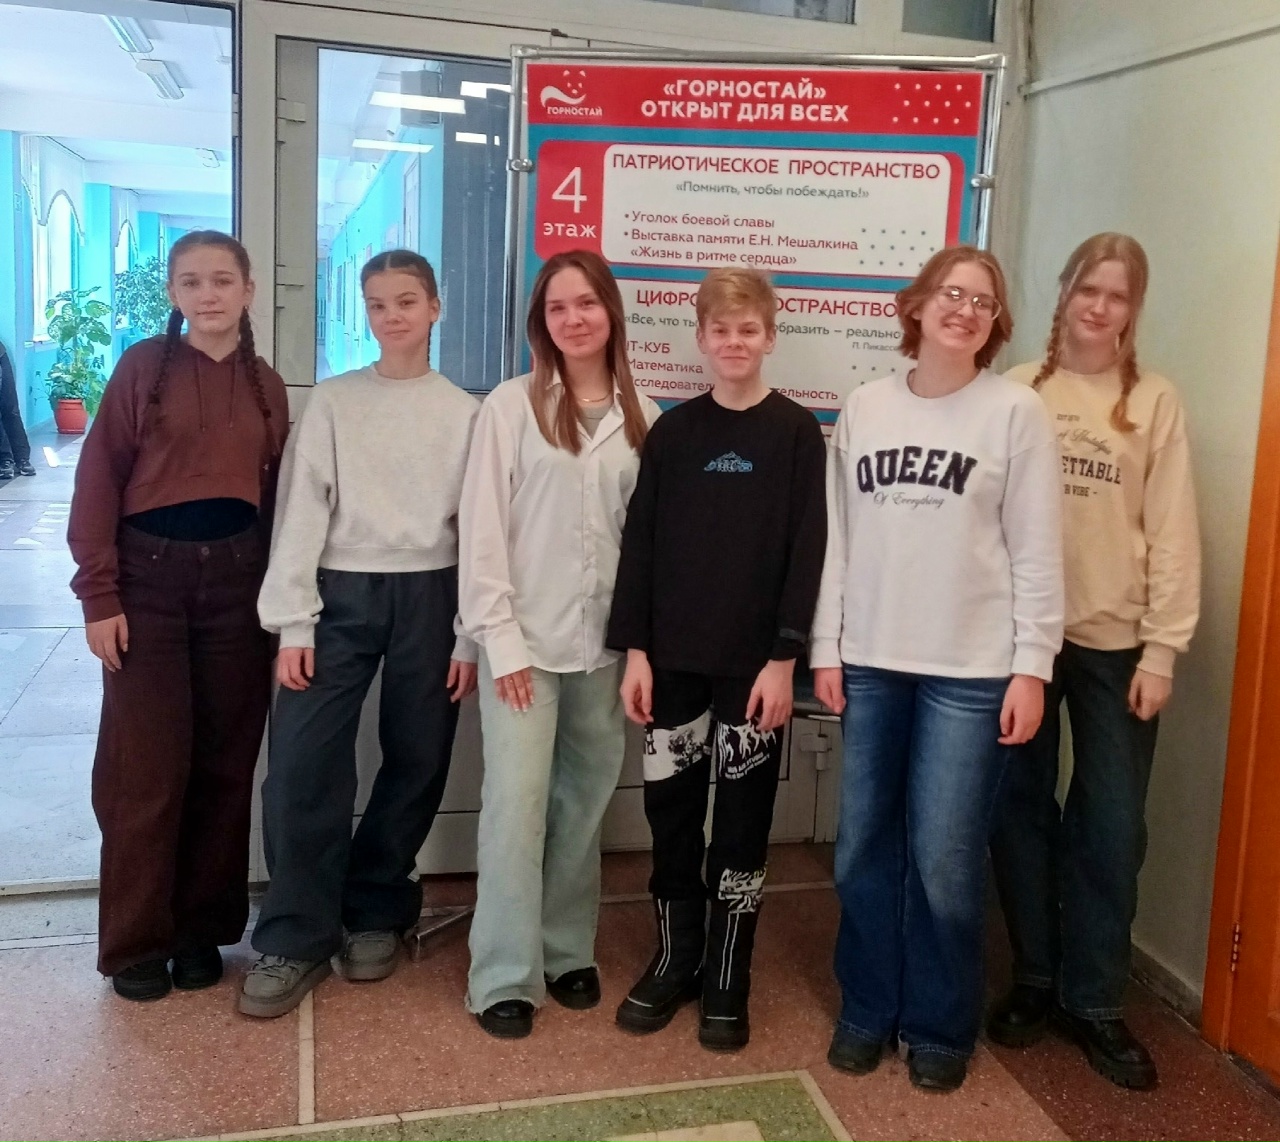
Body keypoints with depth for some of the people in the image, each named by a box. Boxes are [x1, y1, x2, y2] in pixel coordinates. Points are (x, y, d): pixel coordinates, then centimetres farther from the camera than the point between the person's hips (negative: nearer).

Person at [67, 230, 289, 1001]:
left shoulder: (267, 384, 8)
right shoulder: (144, 367, -1)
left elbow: (278, 495, 9)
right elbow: (99, 481, -4)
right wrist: (99, 594, -10)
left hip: (238, 578, 3)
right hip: (150, 572, -3)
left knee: (226, 761, 8)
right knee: (145, 764, 1)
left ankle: (202, 926, 22)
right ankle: (136, 940, 16)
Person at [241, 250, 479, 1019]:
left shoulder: (466, 412, 5)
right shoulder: (333, 403, 5)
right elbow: (301, 512, 0)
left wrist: (470, 637, -1)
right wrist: (293, 623, -7)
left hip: (428, 596, 1)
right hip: (341, 594, 0)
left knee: (416, 761, 7)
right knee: (304, 761, -8)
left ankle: (375, 911, 26)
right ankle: (297, 938, 5)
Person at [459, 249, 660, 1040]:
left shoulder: (642, 418, 5)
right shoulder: (512, 406, -4)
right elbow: (483, 527, -6)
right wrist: (500, 637, -11)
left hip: (605, 642, 3)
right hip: (527, 638, -3)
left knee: (584, 804, 11)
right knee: (517, 803, -4)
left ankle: (569, 951, 27)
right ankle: (505, 977, 8)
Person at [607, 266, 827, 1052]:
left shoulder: (796, 432, -1)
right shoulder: (673, 431, 6)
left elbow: (807, 550, -5)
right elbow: (640, 541, 4)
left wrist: (785, 656, -11)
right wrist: (634, 647, -2)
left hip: (754, 661, -2)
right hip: (671, 657, 3)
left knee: (742, 822, 6)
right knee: (671, 814, 10)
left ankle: (728, 982, 19)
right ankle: (676, 960, 27)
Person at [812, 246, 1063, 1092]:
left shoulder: (1018, 411, -2)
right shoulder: (865, 407, 7)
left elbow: (1038, 550, -3)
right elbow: (839, 536, 8)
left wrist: (1033, 665, -7)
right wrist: (825, 647, 5)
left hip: (972, 669, -3)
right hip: (872, 662, 3)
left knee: (945, 860, 2)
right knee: (864, 849, 10)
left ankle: (939, 1027, 23)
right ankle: (868, 1009, 28)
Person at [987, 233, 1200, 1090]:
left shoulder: (1156, 404, 3)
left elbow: (1172, 533, 0)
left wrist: (1163, 649, -6)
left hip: (1116, 644, 0)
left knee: (1112, 827, 4)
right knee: (1020, 812, 9)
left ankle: (1095, 1001, 21)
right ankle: (1035, 979, 27)